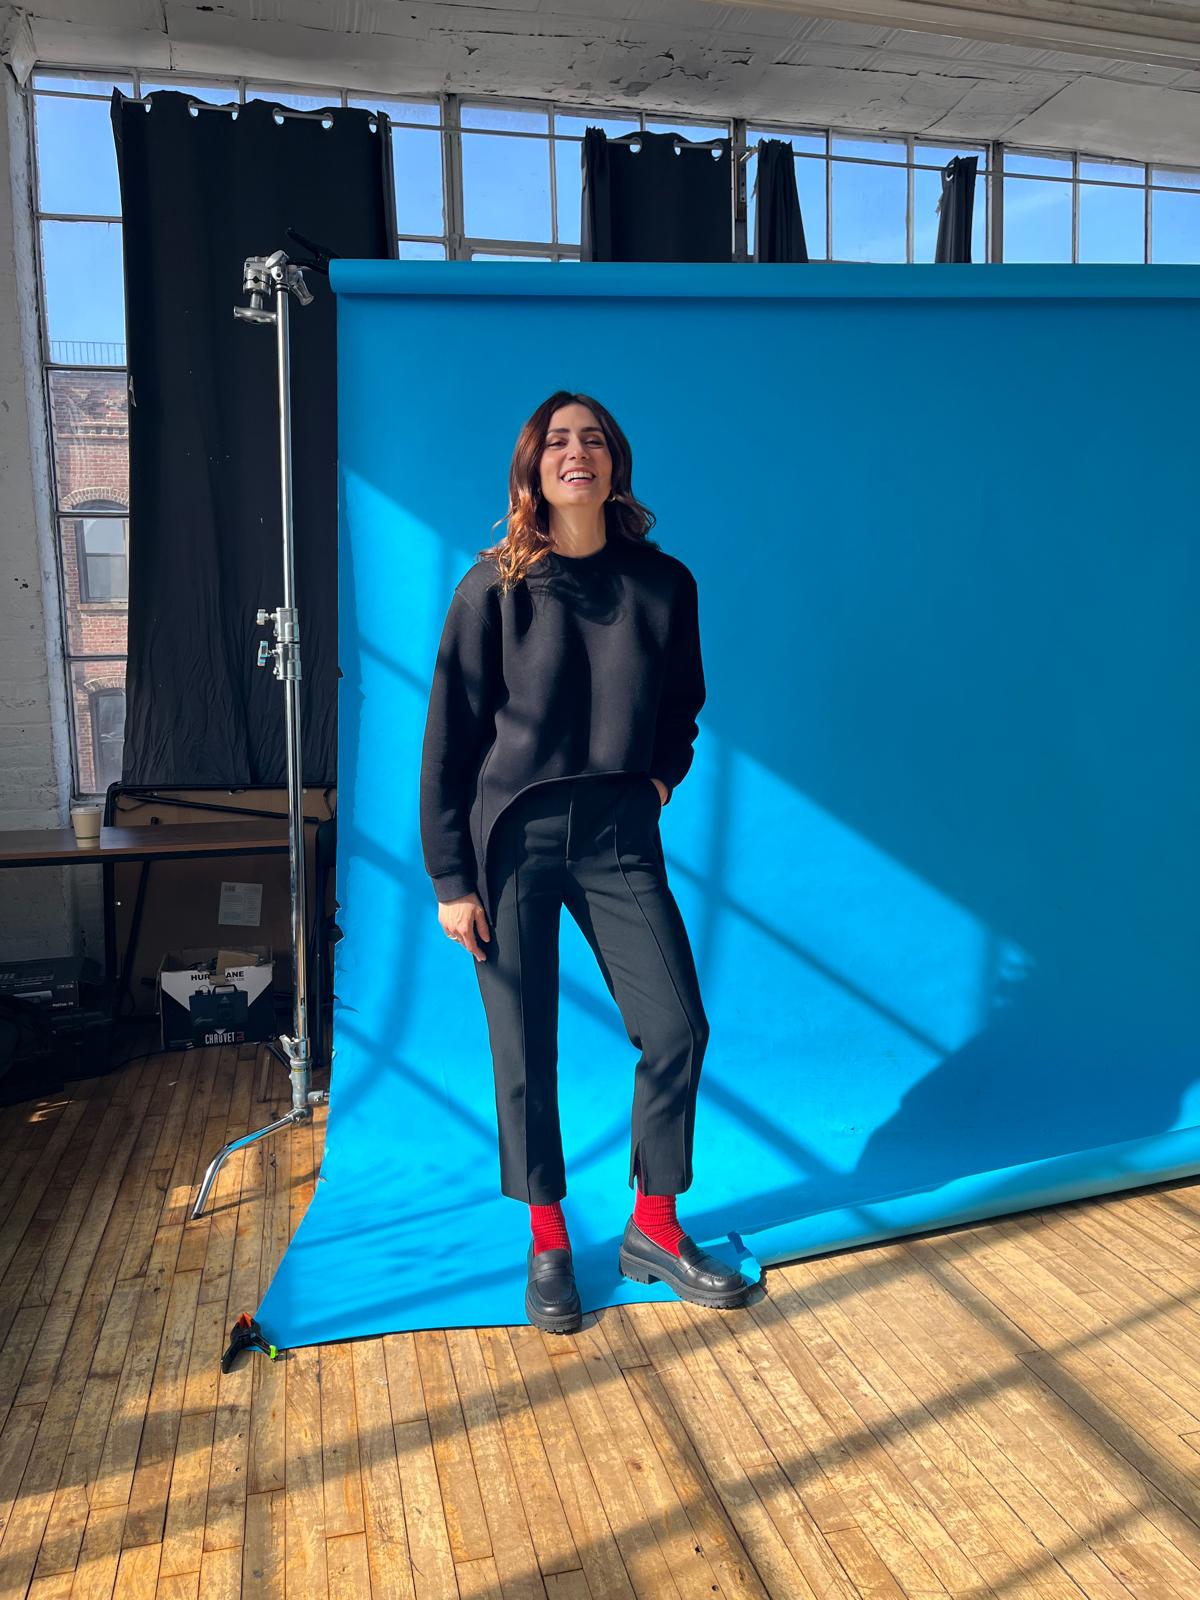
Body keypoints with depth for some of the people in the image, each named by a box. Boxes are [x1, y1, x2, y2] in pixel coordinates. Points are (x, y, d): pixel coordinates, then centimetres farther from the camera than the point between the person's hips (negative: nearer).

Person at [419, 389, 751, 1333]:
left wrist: (661, 777, 2)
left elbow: (682, 706, 19)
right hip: (512, 838, -2)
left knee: (677, 1029, -1)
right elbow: (450, 735, -3)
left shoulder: (663, 584, 4)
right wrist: (451, 877, -7)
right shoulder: (494, 589, -3)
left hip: (619, 838, 2)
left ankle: (653, 1230, 21)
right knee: (525, 1051, 5)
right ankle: (547, 1244, 25)